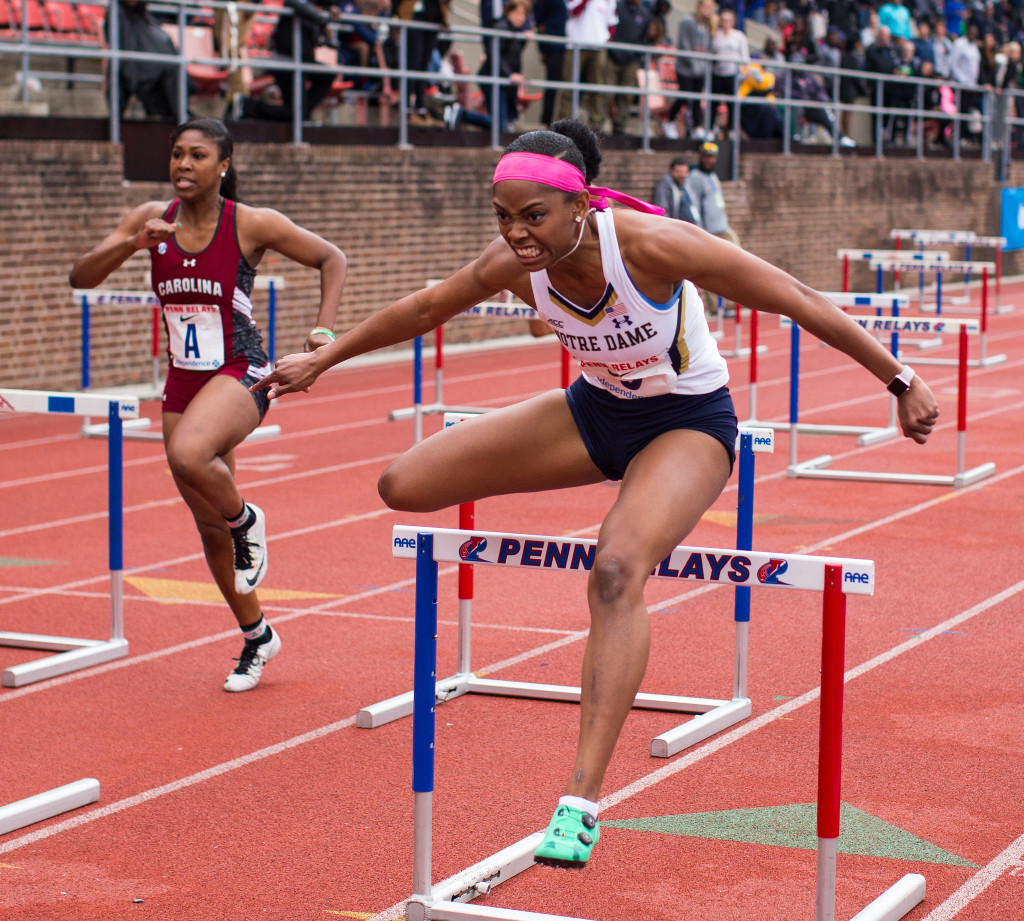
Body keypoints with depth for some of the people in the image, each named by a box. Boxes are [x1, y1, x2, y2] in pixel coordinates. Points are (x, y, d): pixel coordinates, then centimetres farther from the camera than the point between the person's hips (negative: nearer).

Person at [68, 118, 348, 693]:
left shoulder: (252, 225, -10)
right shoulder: (153, 219, 0)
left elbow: (332, 259, 1)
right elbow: (81, 277, -4)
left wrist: (325, 330, -11)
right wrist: (131, 244, -21)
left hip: (241, 373, -5)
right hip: (183, 381, 5)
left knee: (188, 455, -37)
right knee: (208, 522, 11)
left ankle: (247, 520, -4)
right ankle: (257, 636, 31)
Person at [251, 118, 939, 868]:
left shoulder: (651, 244, -31)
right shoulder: (515, 265, -17)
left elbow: (796, 300, -23)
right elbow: (422, 309, 4)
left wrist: (902, 382, -19)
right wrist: (321, 361, 13)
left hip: (689, 423, -6)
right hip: (595, 411, 6)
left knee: (617, 568, -34)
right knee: (405, 485, -3)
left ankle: (583, 799, -32)